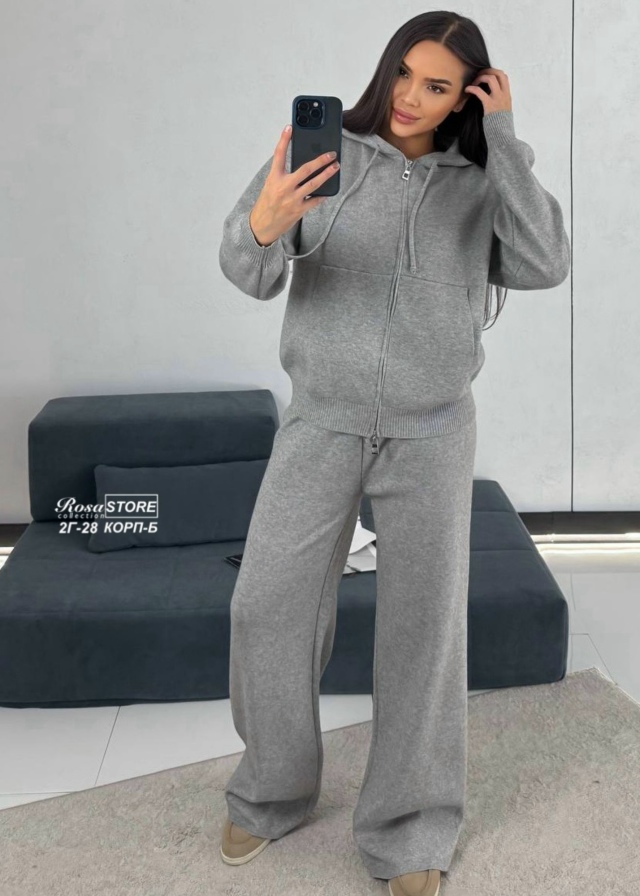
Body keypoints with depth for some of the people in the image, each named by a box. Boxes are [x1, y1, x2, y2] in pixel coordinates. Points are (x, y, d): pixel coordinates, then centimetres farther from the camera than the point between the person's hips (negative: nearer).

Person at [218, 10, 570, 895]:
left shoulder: (480, 185, -1)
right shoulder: (325, 152, -6)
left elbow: (544, 265, -18)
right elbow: (251, 273, -16)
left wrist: (505, 136, -15)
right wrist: (260, 226, -40)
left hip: (431, 432, 1)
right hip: (322, 423, 0)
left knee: (425, 623, 0)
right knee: (268, 606, -1)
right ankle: (274, 789, 24)